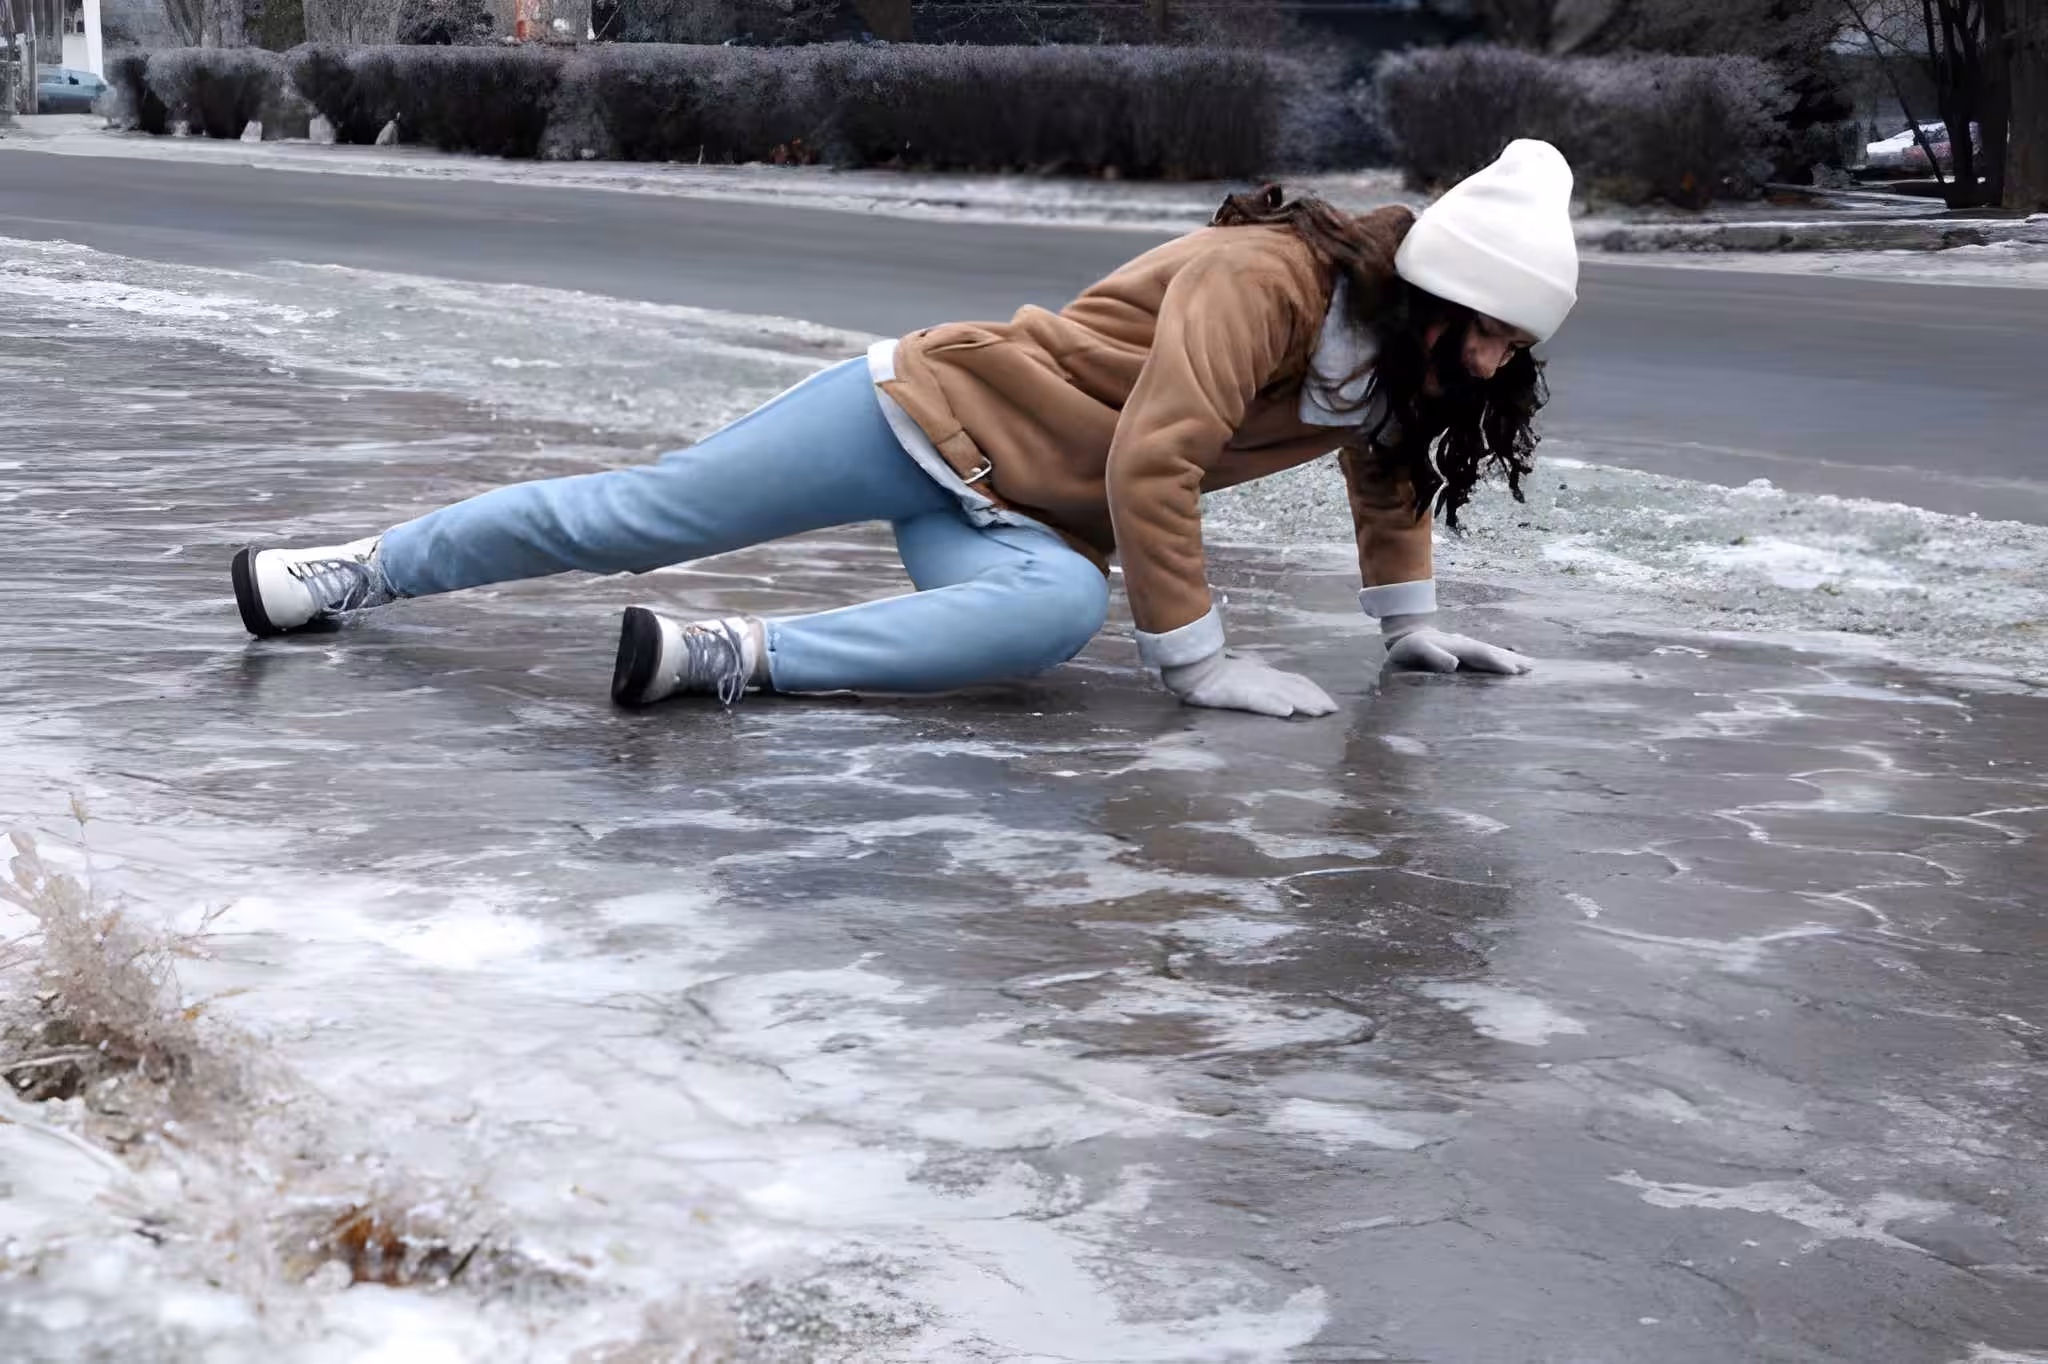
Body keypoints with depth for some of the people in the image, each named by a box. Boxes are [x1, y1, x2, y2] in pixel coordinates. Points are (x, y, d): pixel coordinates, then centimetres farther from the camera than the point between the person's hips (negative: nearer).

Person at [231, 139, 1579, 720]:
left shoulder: (1402, 359, 1)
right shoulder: (1266, 278, -25)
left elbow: (1389, 474, 22)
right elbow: (1151, 462, -29)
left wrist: (1413, 624, 19)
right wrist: (1198, 657, -25)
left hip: (1014, 520, 5)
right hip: (933, 404, -5)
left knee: (1061, 609, -30)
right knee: (635, 513, -3)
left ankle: (728, 657, -26)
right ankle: (357, 571, 11)